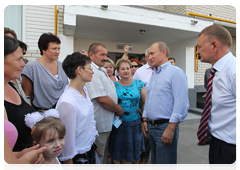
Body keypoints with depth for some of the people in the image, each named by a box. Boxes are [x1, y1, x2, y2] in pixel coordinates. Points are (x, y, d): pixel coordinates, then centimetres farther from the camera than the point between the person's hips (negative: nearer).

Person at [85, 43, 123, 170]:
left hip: (107, 122, 10)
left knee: (103, 154, 24)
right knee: (98, 158, 9)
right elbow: (102, 99, -27)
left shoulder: (101, 70, 12)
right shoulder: (92, 72, -21)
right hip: (99, 124, -10)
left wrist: (117, 106, 8)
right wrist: (119, 110, -11)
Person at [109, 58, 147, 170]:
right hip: (120, 123, 0)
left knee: (136, 147, 16)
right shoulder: (114, 85, -3)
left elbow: (145, 102, -1)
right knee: (122, 148, 14)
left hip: (135, 122, 1)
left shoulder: (139, 84, -2)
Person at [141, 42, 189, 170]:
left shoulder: (176, 72, -12)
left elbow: (181, 104, -20)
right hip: (151, 126, 8)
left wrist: (171, 128, -21)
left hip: (165, 127, -8)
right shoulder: (154, 75, 15)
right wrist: (145, 120, 15)